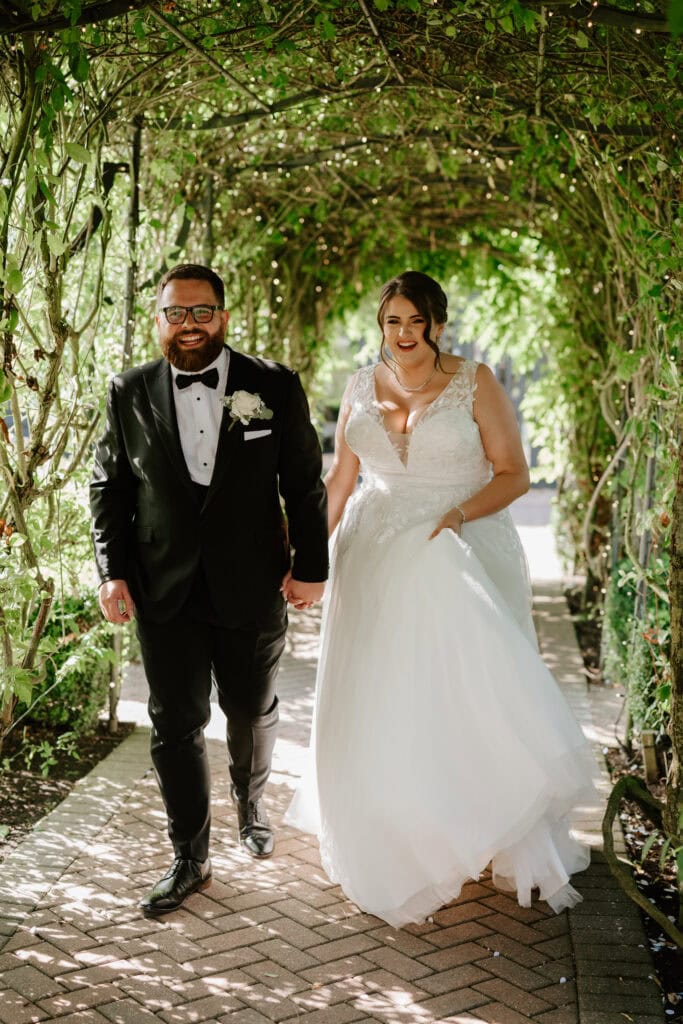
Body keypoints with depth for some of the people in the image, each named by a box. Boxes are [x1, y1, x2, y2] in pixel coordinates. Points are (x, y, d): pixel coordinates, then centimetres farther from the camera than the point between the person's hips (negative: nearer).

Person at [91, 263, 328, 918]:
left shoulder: (274, 387, -3)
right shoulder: (129, 394, 0)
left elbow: (305, 484, 0)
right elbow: (108, 486, 6)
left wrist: (311, 565, -2)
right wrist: (112, 570, -2)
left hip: (251, 588, 0)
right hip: (163, 593, 1)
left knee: (252, 710, 16)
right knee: (175, 724, 5)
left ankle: (250, 798, 47)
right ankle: (189, 859, 19)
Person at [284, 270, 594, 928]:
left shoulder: (475, 383, -3)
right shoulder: (362, 388, 8)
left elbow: (514, 474, -3)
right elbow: (341, 479, 13)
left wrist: (462, 511, -20)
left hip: (461, 557, -3)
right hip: (378, 562, 3)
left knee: (472, 696, -4)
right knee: (378, 704, 7)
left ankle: (515, 849, 12)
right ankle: (388, 847, 24)